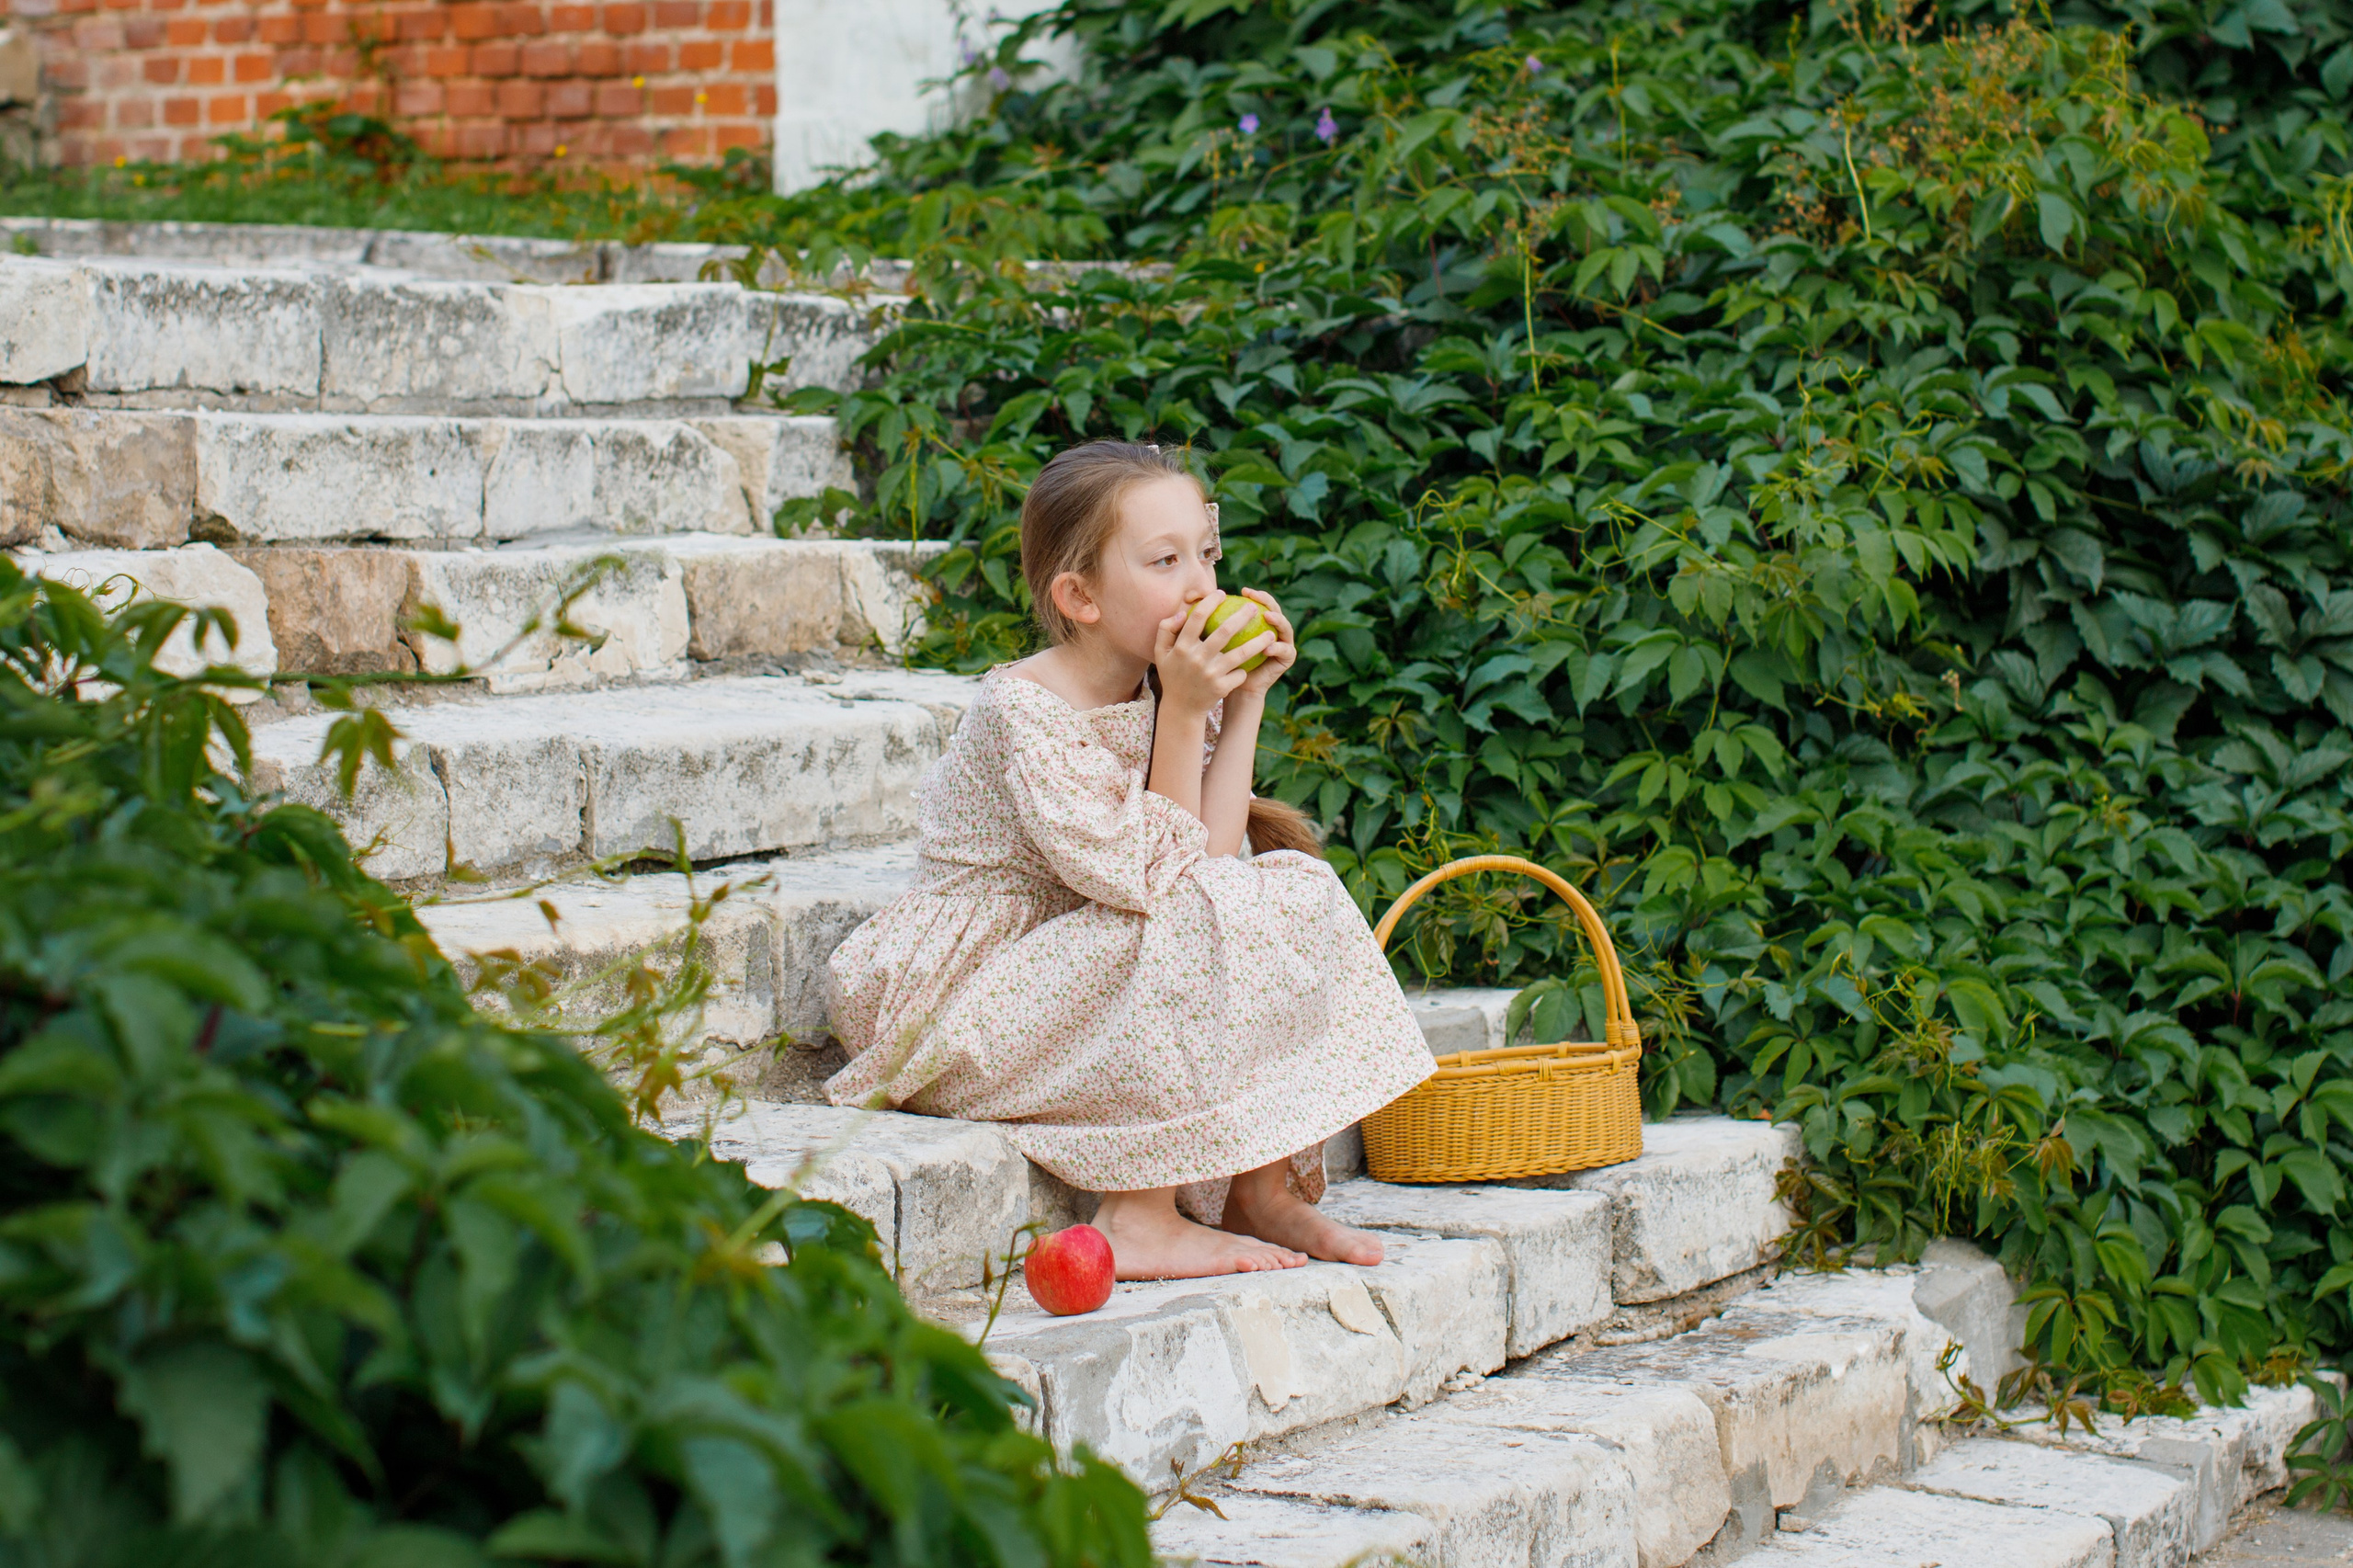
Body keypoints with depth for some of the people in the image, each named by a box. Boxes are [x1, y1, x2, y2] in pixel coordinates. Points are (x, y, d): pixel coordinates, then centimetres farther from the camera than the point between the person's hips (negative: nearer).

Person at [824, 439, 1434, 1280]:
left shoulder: (1168, 693, 3)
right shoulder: (1023, 708, -21)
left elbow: (1213, 855, -8)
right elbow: (1147, 877, -26)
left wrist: (1245, 703, -8)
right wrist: (1182, 716, -26)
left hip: (1092, 972, 8)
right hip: (966, 996, -8)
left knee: (1296, 891, -5)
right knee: (1196, 929, -28)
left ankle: (1259, 1187, -7)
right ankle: (1142, 1219, -22)